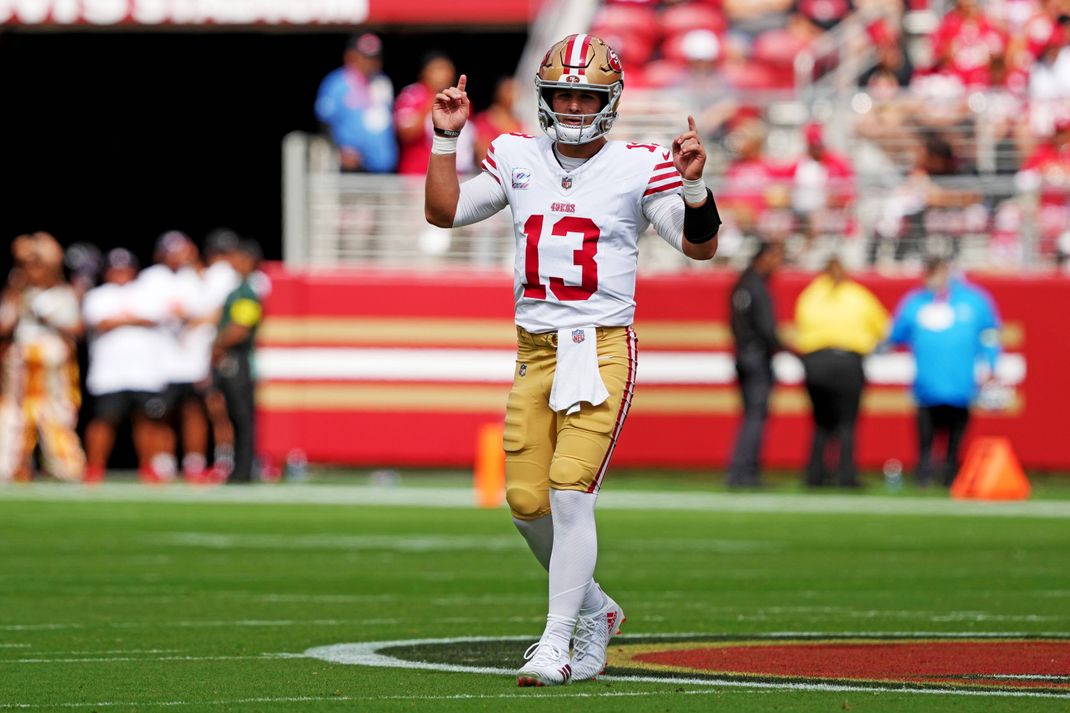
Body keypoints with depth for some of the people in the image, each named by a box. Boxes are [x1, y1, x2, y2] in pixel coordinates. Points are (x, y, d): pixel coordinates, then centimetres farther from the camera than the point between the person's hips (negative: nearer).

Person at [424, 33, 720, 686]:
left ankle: (557, 643, -11)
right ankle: (594, 609, 27)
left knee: (570, 490, -16)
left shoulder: (639, 168, -4)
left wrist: (693, 186, -22)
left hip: (602, 349, -5)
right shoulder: (518, 159, 8)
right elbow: (443, 212, 13)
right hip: (535, 350, 5)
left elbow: (700, 246, -6)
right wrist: (447, 138, 4)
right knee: (527, 503, 4)